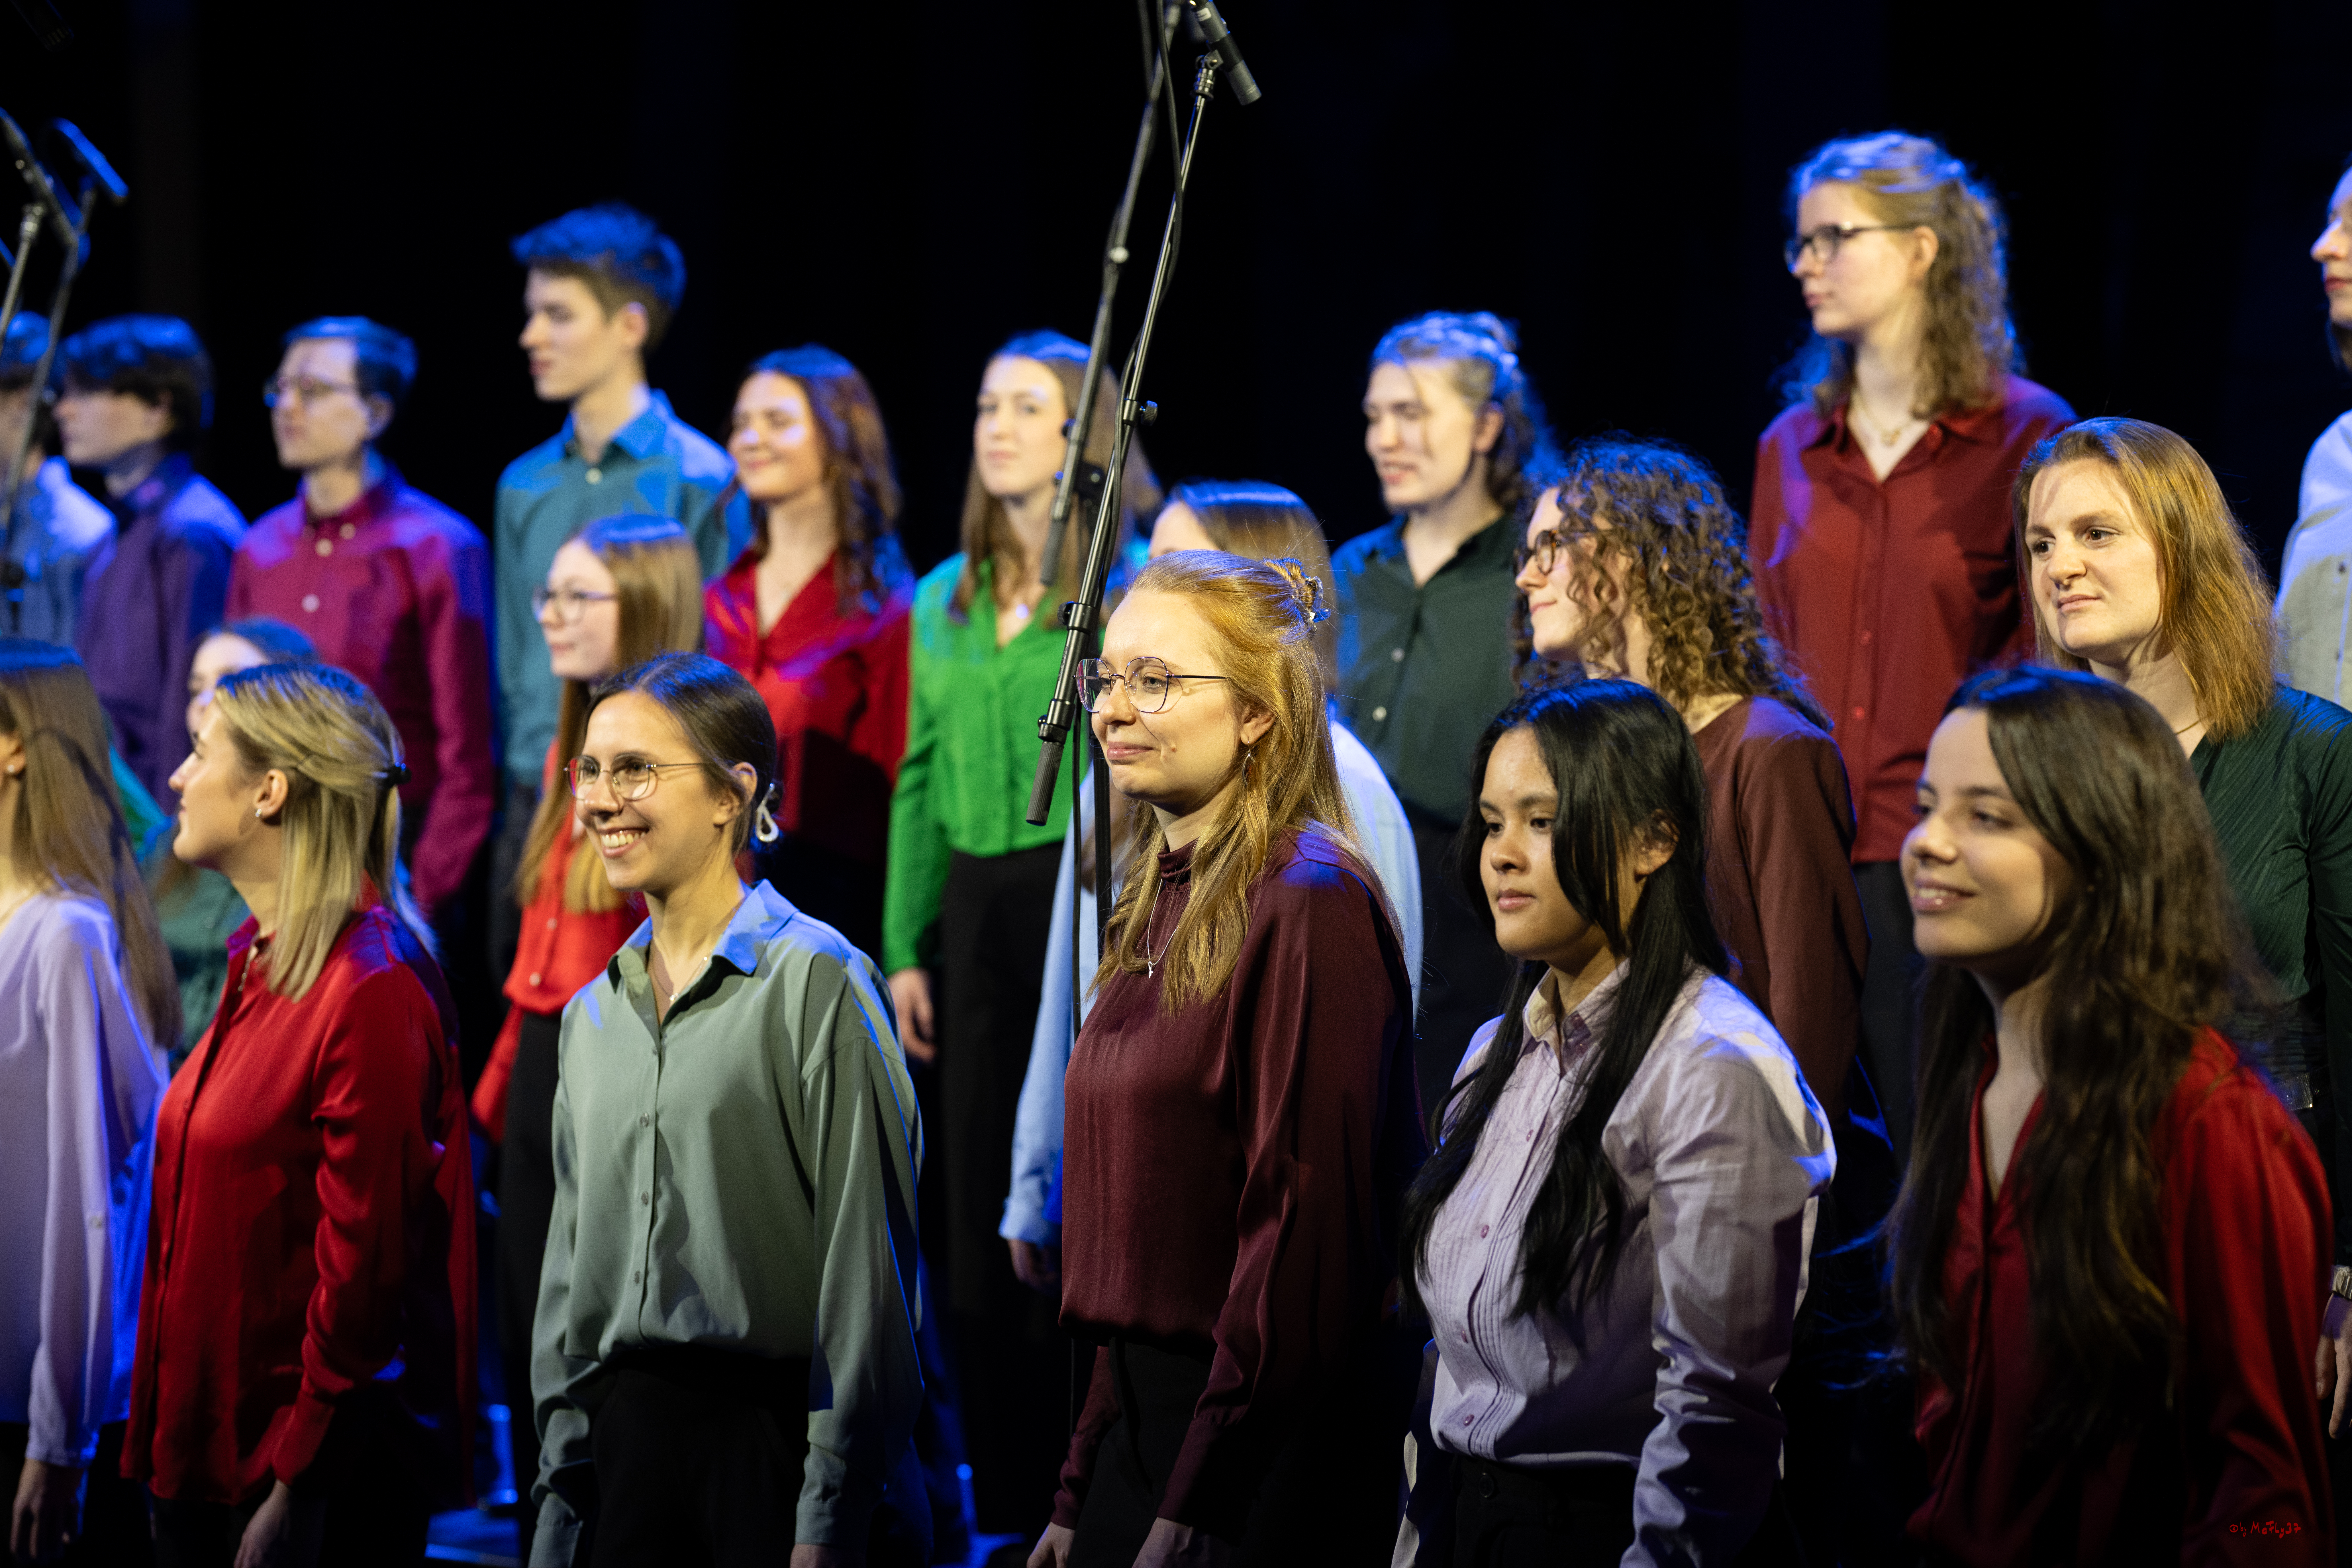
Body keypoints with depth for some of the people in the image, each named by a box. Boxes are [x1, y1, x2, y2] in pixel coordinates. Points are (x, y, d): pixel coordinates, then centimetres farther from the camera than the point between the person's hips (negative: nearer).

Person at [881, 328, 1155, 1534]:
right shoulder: (945, 598, 14)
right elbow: (920, 781, 16)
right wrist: (906, 948, 11)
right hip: (976, 910, 6)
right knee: (977, 1204, 8)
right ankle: (1003, 1496, 15)